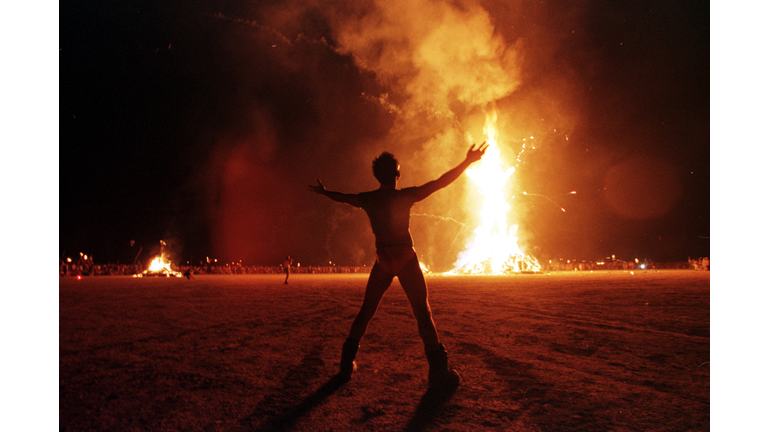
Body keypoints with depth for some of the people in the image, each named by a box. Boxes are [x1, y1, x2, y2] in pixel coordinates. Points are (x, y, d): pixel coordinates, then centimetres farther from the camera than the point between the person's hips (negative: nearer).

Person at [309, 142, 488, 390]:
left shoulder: (367, 199, 2)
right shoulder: (405, 196, -9)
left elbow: (343, 197, 20)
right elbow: (440, 183, -9)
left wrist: (324, 192, 40)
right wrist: (468, 162, -2)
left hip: (383, 261, 4)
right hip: (406, 259, -4)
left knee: (366, 311, 15)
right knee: (422, 313, -2)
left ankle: (347, 365, 19)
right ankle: (438, 373, -5)